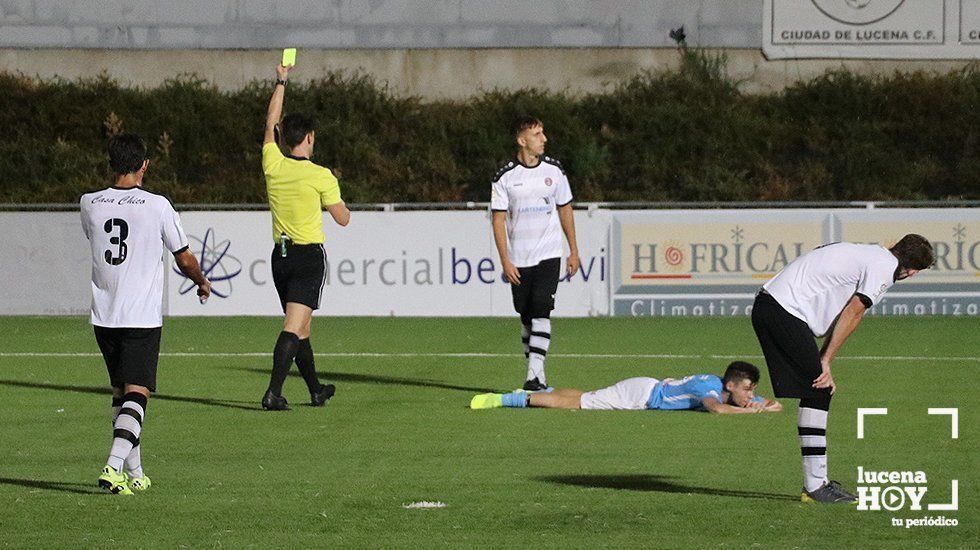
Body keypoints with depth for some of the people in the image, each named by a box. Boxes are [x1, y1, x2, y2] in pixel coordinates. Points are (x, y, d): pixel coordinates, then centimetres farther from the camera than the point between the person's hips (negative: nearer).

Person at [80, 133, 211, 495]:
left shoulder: (89, 204, 1)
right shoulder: (158, 206, -9)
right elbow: (184, 259, 3)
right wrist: (202, 282, 24)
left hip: (103, 316, 4)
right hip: (142, 316, -4)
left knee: (120, 392, 16)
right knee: (136, 394, -6)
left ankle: (134, 472, 21)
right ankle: (114, 466, -23)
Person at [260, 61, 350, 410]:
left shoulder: (273, 166, -1)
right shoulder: (320, 176, -11)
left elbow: (271, 123, 15)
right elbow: (343, 218, -3)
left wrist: (280, 83, 24)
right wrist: (333, 197, 18)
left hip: (281, 255, 5)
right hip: (309, 256, -5)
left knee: (300, 328, 17)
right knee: (294, 327, -12)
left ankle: (316, 390, 29)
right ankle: (273, 392, -24)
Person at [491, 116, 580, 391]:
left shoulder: (554, 170, 3)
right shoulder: (505, 177, -4)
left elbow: (565, 210, 13)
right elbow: (498, 219, -2)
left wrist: (574, 251, 13)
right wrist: (505, 261, -9)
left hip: (548, 255, 0)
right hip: (519, 259, 0)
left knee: (541, 311, -15)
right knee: (526, 318, 4)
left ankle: (534, 373, -20)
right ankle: (537, 375, 16)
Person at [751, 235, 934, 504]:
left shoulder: (870, 255, 24)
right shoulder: (885, 266, -5)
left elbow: (841, 315, 19)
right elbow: (852, 314, -10)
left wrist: (822, 363, 11)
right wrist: (826, 361, -8)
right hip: (785, 311, -10)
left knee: (818, 394, 12)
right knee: (817, 394, -7)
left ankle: (817, 482, 13)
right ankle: (815, 486, -8)